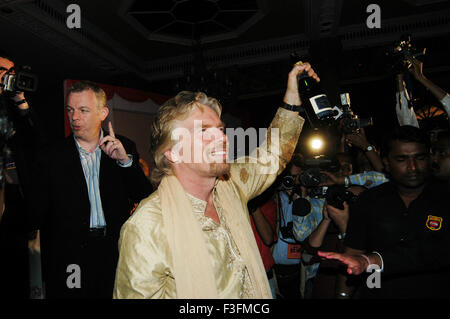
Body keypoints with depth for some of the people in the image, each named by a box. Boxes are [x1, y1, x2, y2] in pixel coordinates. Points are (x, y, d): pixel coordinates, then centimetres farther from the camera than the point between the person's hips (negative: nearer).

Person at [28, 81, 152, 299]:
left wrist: (125, 161, -15)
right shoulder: (51, 157, 3)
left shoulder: (124, 148, 3)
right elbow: (37, 215, 5)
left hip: (116, 255, 0)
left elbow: (145, 198, -3)